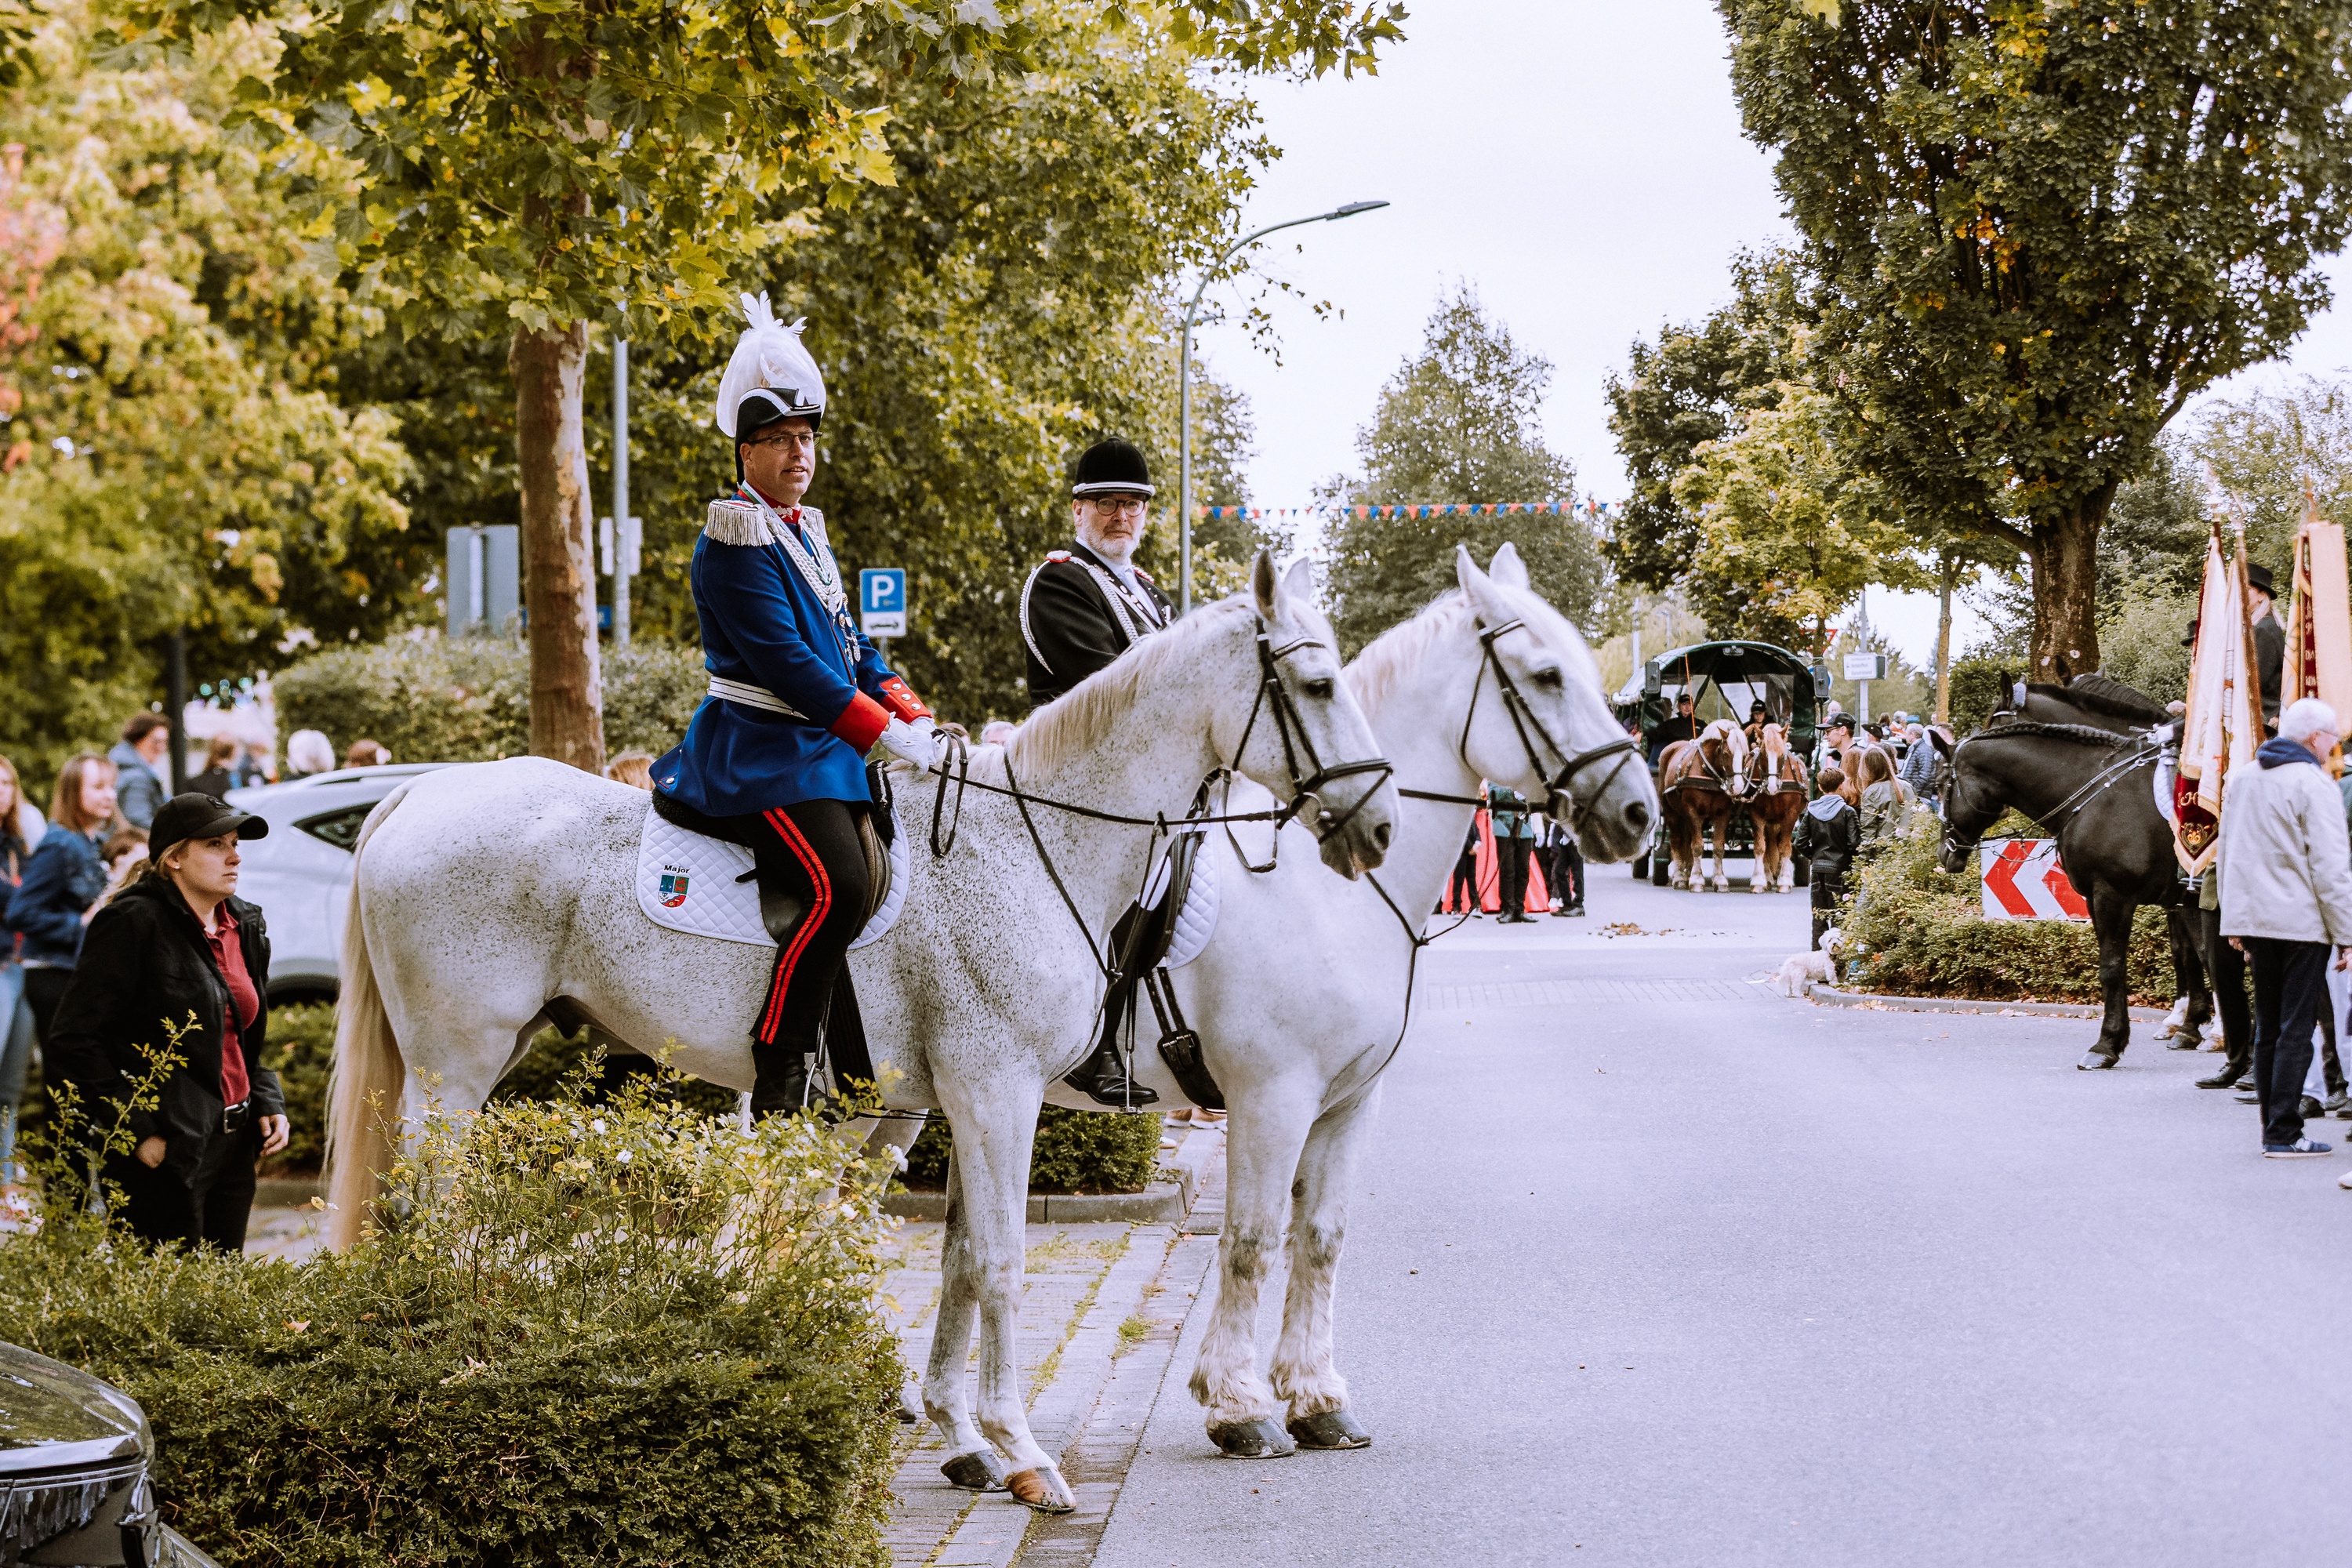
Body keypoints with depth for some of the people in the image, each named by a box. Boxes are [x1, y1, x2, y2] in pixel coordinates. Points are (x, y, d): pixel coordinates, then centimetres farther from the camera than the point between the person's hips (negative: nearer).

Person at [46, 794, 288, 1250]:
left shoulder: (245, 927, 13)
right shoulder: (134, 922, -11)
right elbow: (75, 1038, -14)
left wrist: (267, 1103, 8)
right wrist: (137, 1132, -16)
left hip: (234, 1146, 8)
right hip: (166, 1156, -8)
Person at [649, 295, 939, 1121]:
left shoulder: (806, 533, 18)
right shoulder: (735, 540, -11)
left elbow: (851, 647, 20)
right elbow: (784, 661, -18)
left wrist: (918, 718, 4)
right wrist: (889, 736, -19)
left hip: (822, 751, 10)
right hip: (759, 752, -10)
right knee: (836, 887, -27)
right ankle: (778, 1085, -22)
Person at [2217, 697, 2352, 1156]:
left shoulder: (2243, 780, 12)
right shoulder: (2313, 784, -12)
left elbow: (2229, 854, 18)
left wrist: (2236, 921, 23)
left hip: (2254, 920, 7)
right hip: (2302, 923, -7)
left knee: (2267, 1027, 13)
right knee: (2296, 1028, -4)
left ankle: (2272, 1126, 16)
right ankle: (2284, 1134, -5)